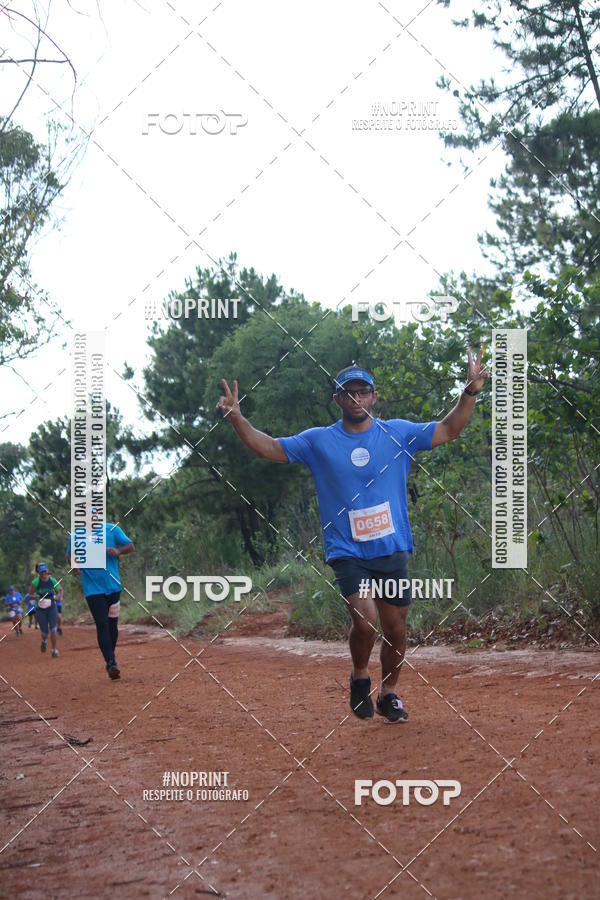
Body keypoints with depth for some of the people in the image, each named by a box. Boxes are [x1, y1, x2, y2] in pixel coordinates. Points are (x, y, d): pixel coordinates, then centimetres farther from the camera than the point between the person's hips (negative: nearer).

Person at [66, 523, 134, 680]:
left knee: (112, 624, 9)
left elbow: (131, 546, 2)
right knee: (102, 625, -13)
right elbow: (70, 554, 14)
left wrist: (118, 551, -19)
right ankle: (111, 663, -16)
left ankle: (111, 660, 28)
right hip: (92, 588, -2)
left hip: (113, 586, 2)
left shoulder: (112, 530, -2)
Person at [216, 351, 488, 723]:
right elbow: (269, 447, 1)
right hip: (347, 552, -2)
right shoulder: (318, 441, 3)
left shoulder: (398, 433, 5)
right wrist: (237, 418, -14)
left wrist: (471, 391, -8)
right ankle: (360, 678, 8)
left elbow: (448, 430, 5)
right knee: (365, 620, -21)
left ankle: (389, 693, 31)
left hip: (393, 550, 2)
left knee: (396, 628, 8)